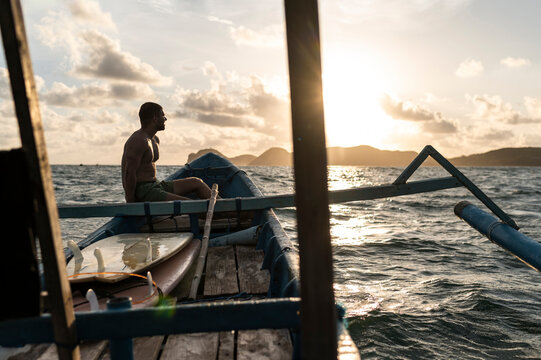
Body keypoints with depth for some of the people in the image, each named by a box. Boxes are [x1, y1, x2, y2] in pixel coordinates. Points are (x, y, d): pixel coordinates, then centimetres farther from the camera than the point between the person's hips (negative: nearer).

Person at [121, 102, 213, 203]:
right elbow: (129, 174, -19)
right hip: (142, 192, -10)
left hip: (156, 185, 10)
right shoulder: (138, 140, -16)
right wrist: (131, 206, -18)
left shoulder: (155, 140, 15)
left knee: (197, 183, 7)